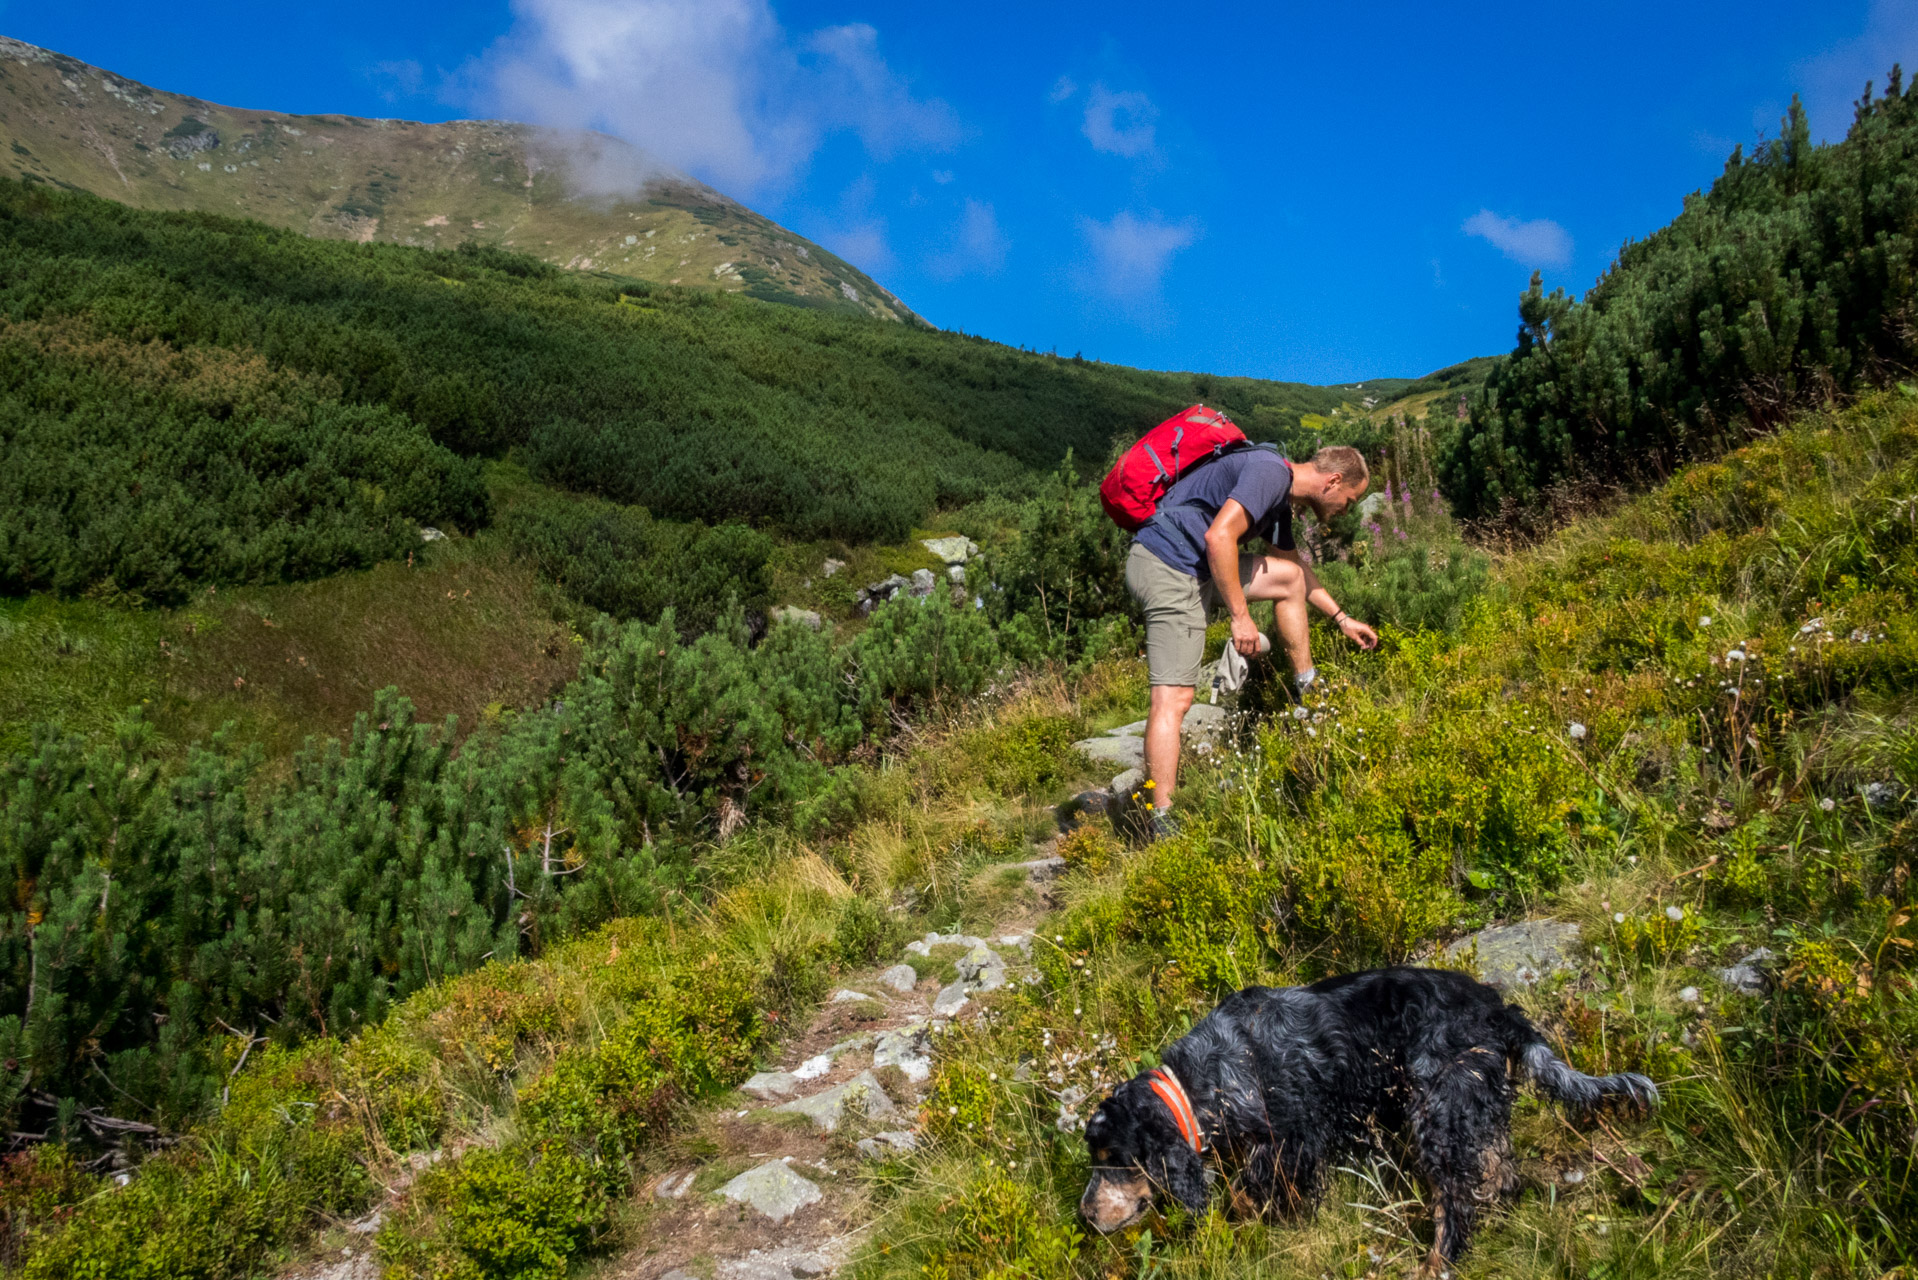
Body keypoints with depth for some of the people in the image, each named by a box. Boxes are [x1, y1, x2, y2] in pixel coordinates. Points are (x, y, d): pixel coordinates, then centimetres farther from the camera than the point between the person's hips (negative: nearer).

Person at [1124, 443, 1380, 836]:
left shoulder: (1279, 499, 19)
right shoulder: (1269, 471, -11)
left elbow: (1297, 568, 36)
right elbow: (1218, 537, -24)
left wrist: (1341, 619, 41)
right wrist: (1240, 617, -19)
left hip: (1196, 568, 10)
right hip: (1168, 567, -10)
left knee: (1289, 579, 20)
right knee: (1175, 698, -14)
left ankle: (1309, 692, 29)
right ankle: (1162, 823, -16)